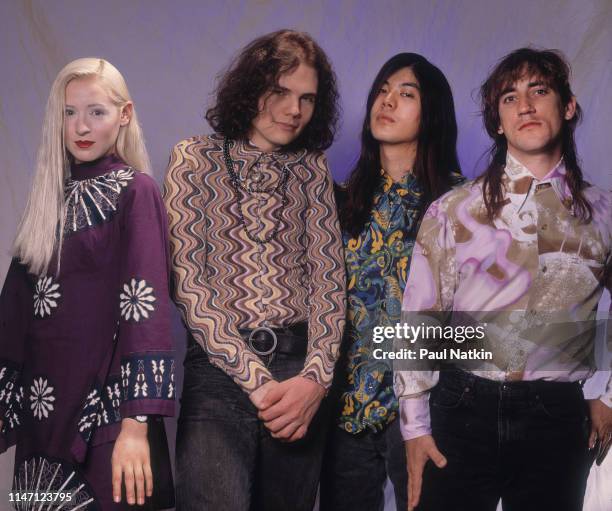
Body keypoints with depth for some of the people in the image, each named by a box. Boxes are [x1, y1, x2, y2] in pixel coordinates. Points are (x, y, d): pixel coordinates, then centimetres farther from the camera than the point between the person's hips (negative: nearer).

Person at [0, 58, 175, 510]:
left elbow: (145, 303, -16)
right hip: (41, 404, 6)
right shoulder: (51, 195, 10)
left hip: (105, 405, -5)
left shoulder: (136, 191, -7)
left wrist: (136, 423, -24)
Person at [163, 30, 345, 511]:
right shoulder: (196, 159, 1)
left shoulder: (312, 167, 10)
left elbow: (328, 273, 4)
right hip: (220, 367, -3)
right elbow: (187, 280, -7)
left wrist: (316, 375, -13)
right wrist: (257, 380, -15)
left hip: (301, 368, 3)